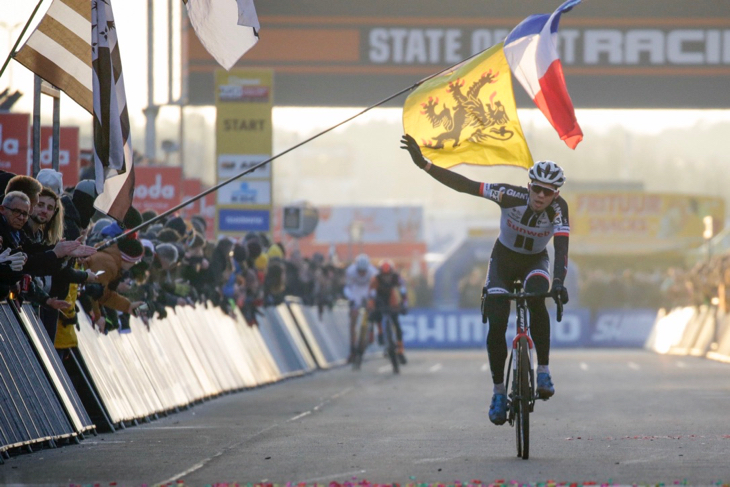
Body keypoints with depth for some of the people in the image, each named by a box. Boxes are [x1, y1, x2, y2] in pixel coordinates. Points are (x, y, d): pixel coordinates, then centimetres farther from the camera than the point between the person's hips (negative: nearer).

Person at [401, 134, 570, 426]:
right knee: (496, 326, -14)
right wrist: (423, 164, -38)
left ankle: (543, 372, -24)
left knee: (537, 302, -33)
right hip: (504, 259, 0)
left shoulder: (558, 208, -27)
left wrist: (558, 281, -55)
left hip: (535, 261, 0)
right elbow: (464, 185, -30)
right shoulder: (512, 196, -28)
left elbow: (561, 247, -37)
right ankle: (499, 392, 1)